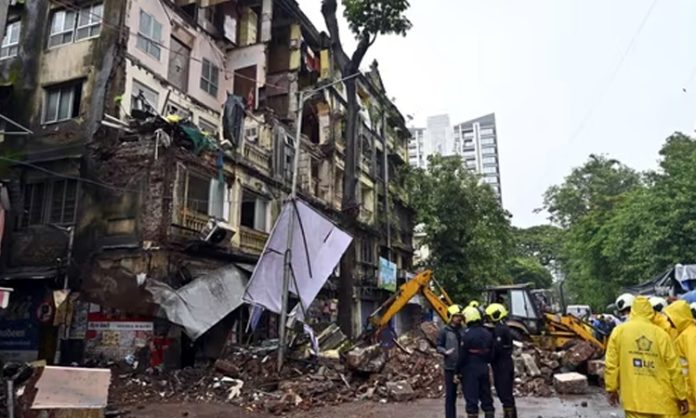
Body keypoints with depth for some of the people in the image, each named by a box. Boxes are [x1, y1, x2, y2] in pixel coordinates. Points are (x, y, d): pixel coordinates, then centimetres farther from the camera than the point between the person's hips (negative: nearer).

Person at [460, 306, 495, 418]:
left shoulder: (467, 334, -17)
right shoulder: (487, 333, 4)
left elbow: (462, 355, -15)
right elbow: (491, 353, 11)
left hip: (471, 369, -6)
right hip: (484, 368, 6)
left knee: (471, 399, 0)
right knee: (486, 397, 16)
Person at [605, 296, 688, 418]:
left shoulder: (619, 331, -2)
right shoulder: (661, 334, -3)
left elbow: (611, 364, -1)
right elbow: (674, 368, -1)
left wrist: (612, 388, 11)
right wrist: (682, 396, 9)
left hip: (635, 398, 0)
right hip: (662, 399, 1)